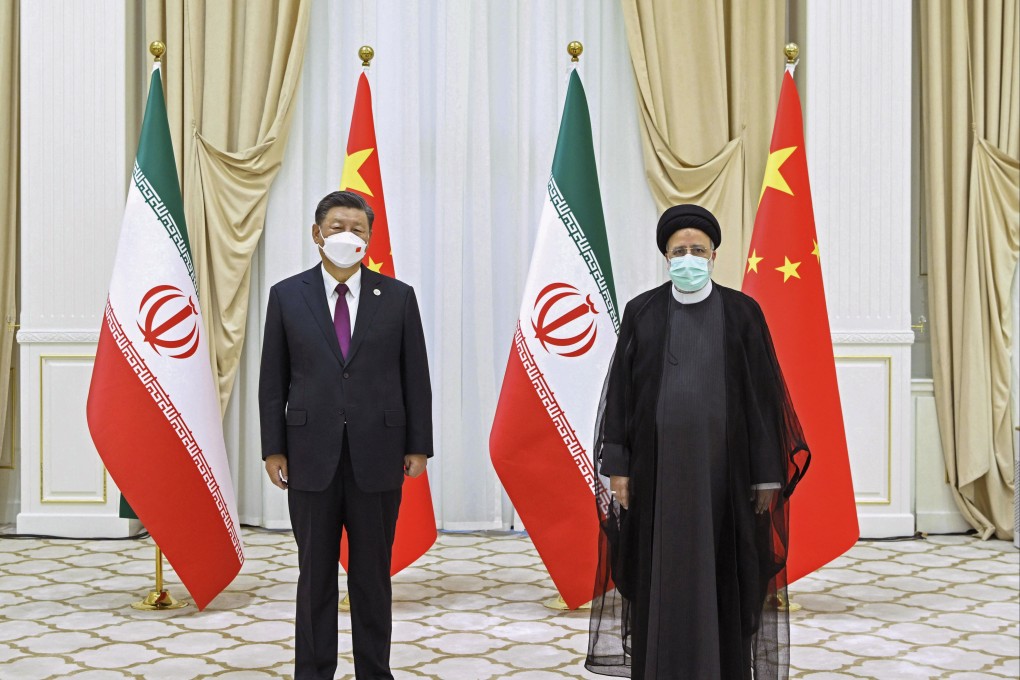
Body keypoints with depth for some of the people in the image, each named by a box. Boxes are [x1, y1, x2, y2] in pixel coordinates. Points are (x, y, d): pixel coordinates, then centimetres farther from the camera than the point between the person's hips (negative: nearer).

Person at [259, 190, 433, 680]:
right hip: (312, 456, 0)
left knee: (373, 575, 9)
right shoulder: (287, 295, 3)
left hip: (377, 456, 0)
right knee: (315, 576, 8)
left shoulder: (397, 296, 3)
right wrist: (273, 449, -1)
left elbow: (415, 378, 4)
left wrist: (418, 446, 0)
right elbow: (273, 380, 4)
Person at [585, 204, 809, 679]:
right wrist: (615, 466, -1)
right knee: (658, 574, 5)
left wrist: (767, 475, -2)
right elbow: (620, 392, 4)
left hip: (723, 466, -1)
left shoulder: (742, 313, 1)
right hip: (657, 465, 1)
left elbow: (763, 396, 1)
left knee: (722, 576, 4)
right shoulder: (642, 312, 4)